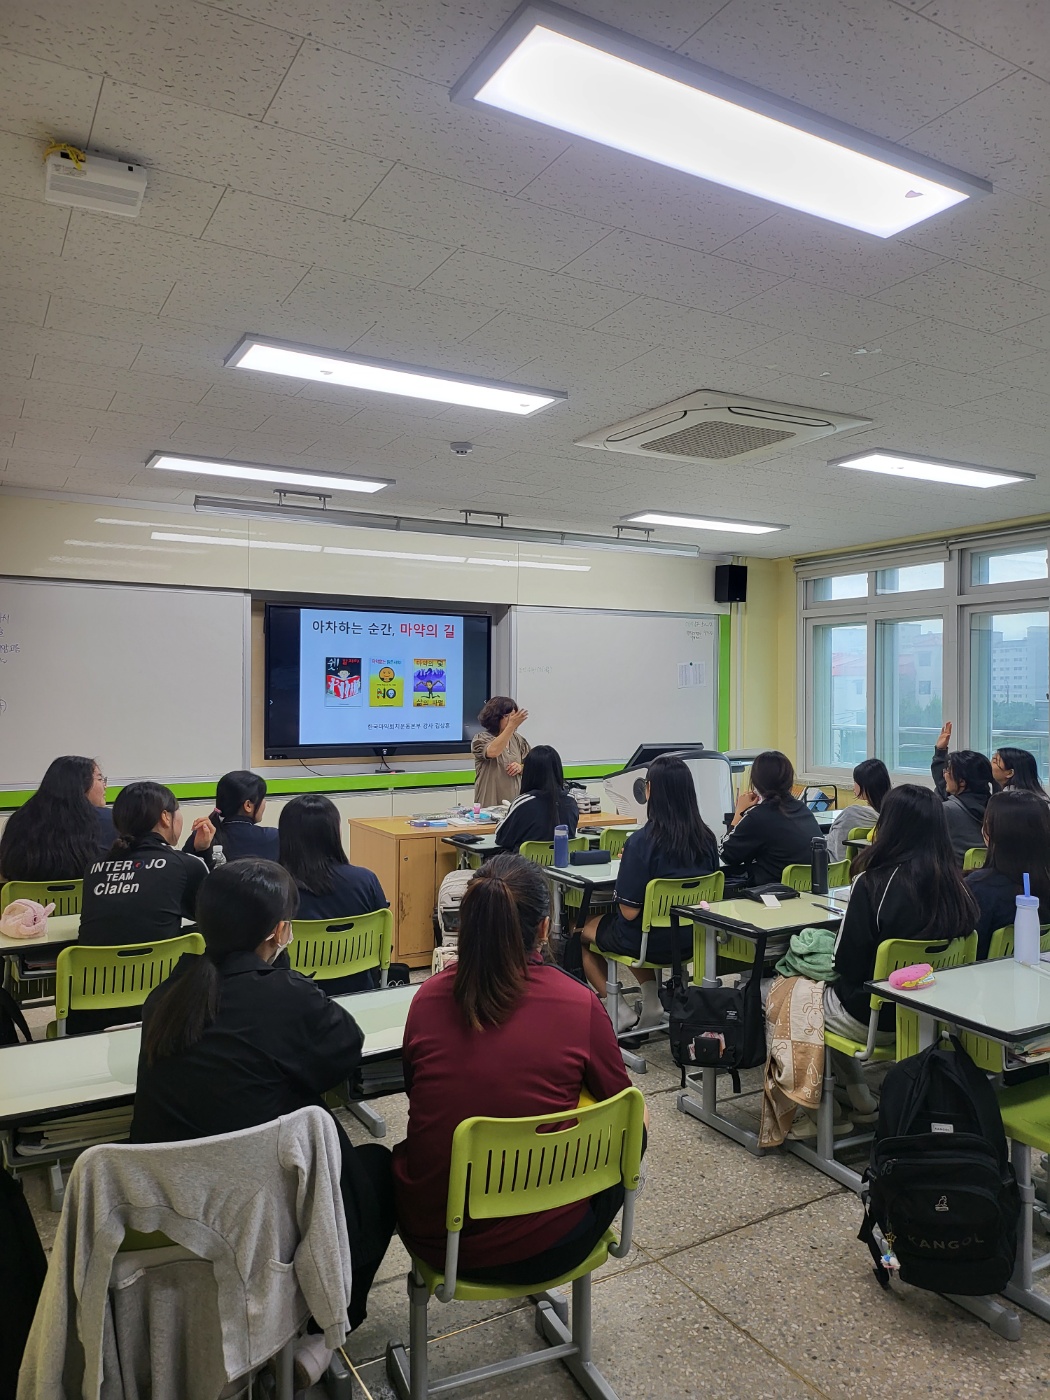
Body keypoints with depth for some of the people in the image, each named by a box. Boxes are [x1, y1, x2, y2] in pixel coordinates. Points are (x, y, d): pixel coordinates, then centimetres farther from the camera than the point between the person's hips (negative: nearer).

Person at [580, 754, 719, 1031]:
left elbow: (629, 911, -22)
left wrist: (626, 863, -6)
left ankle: (618, 1012, 21)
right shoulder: (706, 837, -9)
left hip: (652, 942, -5)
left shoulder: (642, 841, -26)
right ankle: (652, 1003, 27)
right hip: (692, 939, 6)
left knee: (585, 930, 24)